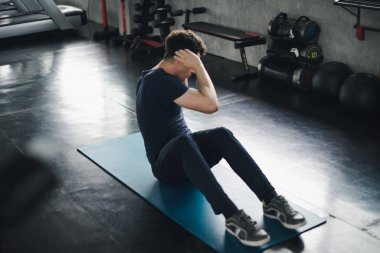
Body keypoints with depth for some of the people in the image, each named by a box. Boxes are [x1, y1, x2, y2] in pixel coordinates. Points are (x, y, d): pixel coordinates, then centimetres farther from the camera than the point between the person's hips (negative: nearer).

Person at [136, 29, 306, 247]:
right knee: (184, 143, -44)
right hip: (167, 163, -8)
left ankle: (271, 200, -33)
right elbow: (211, 105, -27)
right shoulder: (160, 82, -23)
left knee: (221, 135, -25)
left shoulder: (159, 77, 9)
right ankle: (232, 217, -54)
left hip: (186, 149, 8)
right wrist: (199, 66, -21)